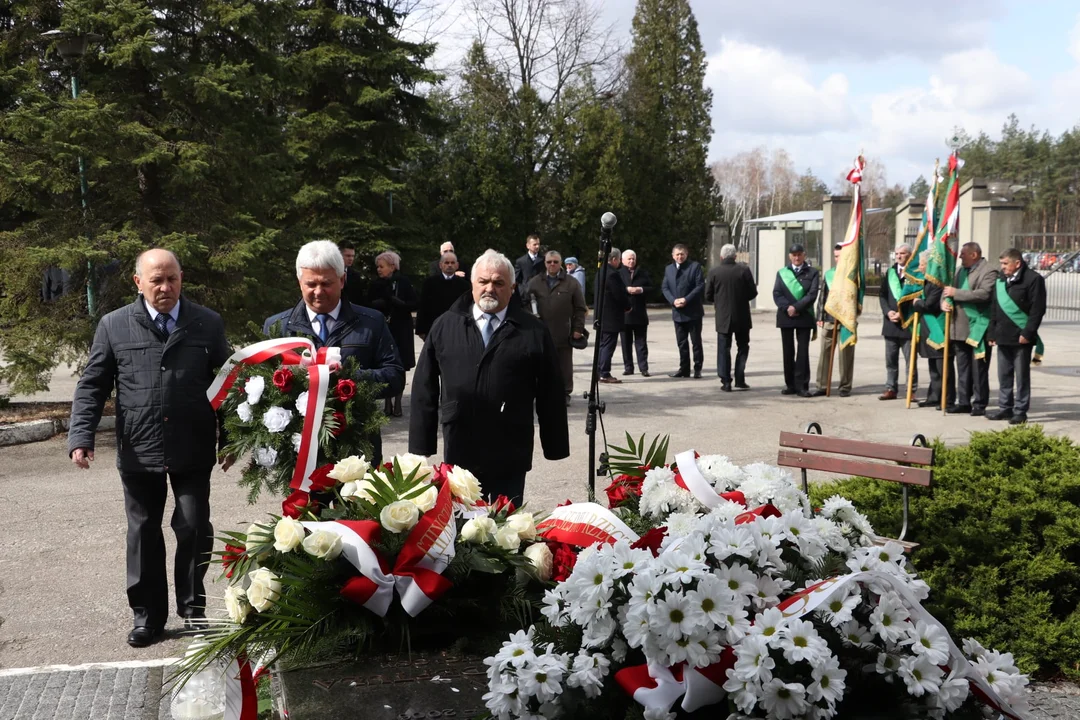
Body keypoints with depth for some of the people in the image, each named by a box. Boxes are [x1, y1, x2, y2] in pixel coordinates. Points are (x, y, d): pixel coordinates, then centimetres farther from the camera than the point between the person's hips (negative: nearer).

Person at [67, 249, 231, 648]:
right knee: (144, 533, 10)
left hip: (193, 451, 0)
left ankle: (192, 607, 24)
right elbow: (92, 386, 3)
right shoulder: (114, 326, 2)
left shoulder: (208, 323, 2)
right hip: (138, 451, 1)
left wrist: (229, 439, 5)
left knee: (194, 528, 4)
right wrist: (81, 437, -8)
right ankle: (148, 616, 23)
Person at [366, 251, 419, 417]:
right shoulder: (376, 284, 4)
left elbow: (415, 303, -7)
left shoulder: (403, 282, -5)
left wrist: (397, 303, -18)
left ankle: (397, 403, 9)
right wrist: (378, 304, -12)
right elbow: (369, 305, 8)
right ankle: (388, 402, 9)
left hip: (401, 330, -2)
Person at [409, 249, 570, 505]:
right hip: (459, 450, 1)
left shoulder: (534, 333, 2)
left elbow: (551, 394, 4)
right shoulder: (445, 327, 6)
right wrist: (421, 445, 4)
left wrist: (555, 447, 4)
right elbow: (425, 388, 7)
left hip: (510, 455, -1)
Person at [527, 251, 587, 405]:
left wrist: (578, 328, -3)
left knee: (564, 365, 6)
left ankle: (565, 393, 15)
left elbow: (580, 309, 3)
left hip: (564, 334, -1)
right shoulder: (534, 282, 9)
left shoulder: (571, 283, 4)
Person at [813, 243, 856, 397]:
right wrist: (820, 316, 7)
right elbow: (822, 296, 12)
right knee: (825, 353, 4)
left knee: (846, 354, 2)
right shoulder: (828, 273, 12)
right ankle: (822, 385, 9)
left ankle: (845, 386, 10)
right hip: (829, 319, 3)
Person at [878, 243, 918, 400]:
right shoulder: (890, 271, 12)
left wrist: (902, 314, -14)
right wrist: (888, 311, -5)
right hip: (890, 322, 5)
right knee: (890, 358, 9)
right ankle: (891, 389, 15)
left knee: (910, 359, 1)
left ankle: (912, 390, 7)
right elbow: (882, 295, 11)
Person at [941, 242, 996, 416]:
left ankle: (979, 404, 6)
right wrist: (945, 301, -6)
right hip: (960, 328, 7)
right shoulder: (959, 270, 15)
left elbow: (984, 293, -22)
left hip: (978, 328, -7)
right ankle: (964, 402, 19)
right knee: (962, 368, 12)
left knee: (979, 368, -1)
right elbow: (947, 289, 17)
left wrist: (956, 293, -20)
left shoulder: (988, 272, -8)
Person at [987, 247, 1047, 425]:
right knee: (1004, 375, 12)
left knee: (1022, 376, 1)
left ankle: (1020, 411, 7)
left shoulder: (1033, 279, -8)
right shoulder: (1001, 280, 14)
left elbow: (1038, 309, -12)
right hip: (1003, 337, 7)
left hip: (1021, 338, -7)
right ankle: (1005, 408, 20)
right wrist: (992, 333, 12)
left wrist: (1027, 333, -16)